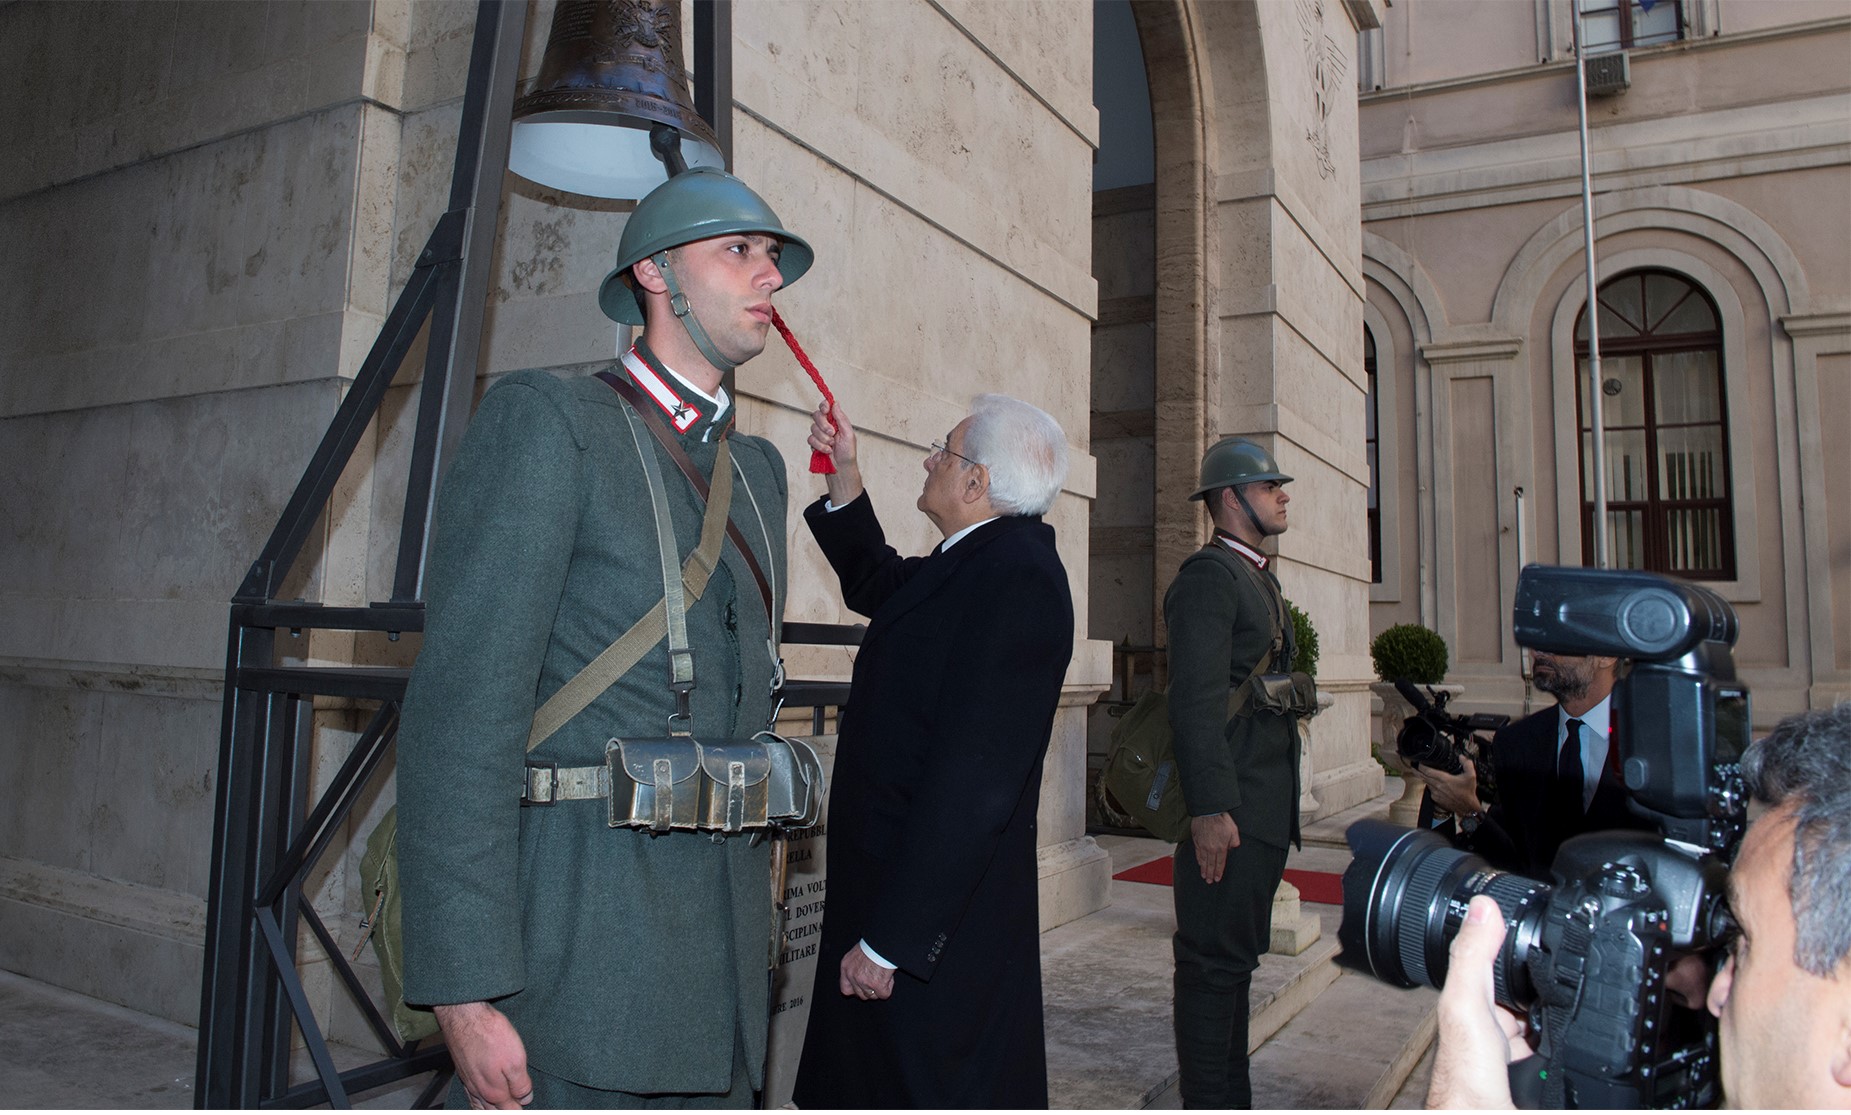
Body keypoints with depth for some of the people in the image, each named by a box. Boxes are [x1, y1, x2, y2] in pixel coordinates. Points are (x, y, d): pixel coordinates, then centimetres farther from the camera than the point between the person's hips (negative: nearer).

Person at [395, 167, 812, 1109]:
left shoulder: (758, 467, 15)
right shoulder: (547, 420, -7)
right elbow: (460, 707, -15)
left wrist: (758, 914, 17)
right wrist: (468, 991, -19)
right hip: (580, 958, -7)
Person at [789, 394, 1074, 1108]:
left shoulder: (1016, 578, -22)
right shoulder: (975, 562, 9)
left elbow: (972, 785, -27)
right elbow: (879, 587, 31)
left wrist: (888, 941, -24)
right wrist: (845, 476, 21)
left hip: (934, 924, -10)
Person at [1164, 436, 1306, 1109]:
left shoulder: (1257, 576, 19)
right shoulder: (1208, 575, -12)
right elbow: (1196, 699, -20)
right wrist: (1210, 809, -25)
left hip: (1265, 810, 10)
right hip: (1229, 810, -10)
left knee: (1236, 958, 18)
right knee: (1214, 963, -2)